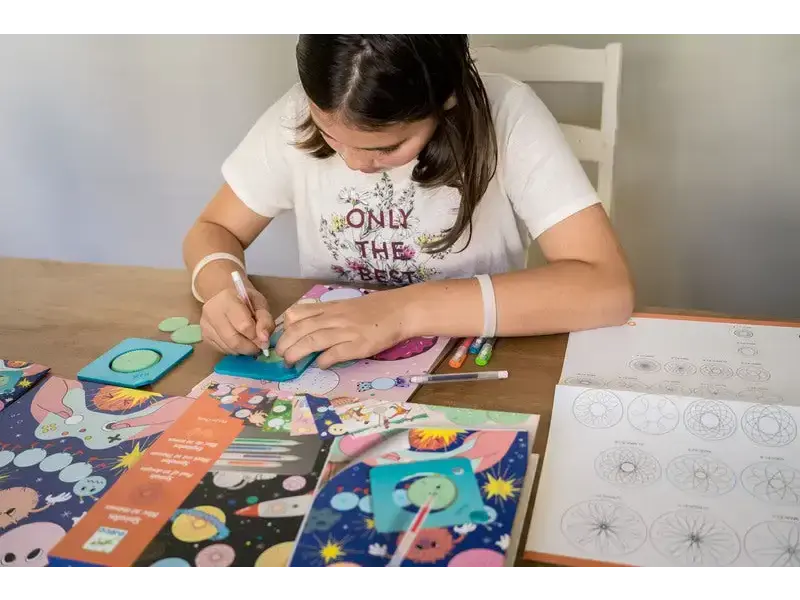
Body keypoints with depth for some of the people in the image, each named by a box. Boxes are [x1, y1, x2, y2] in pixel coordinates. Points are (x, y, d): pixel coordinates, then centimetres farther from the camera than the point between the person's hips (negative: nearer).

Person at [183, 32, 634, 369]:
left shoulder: (506, 115, -19)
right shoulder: (300, 114, -10)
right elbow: (214, 232, 1)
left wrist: (407, 310, -32)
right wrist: (224, 289, -21)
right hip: (325, 378, 2)